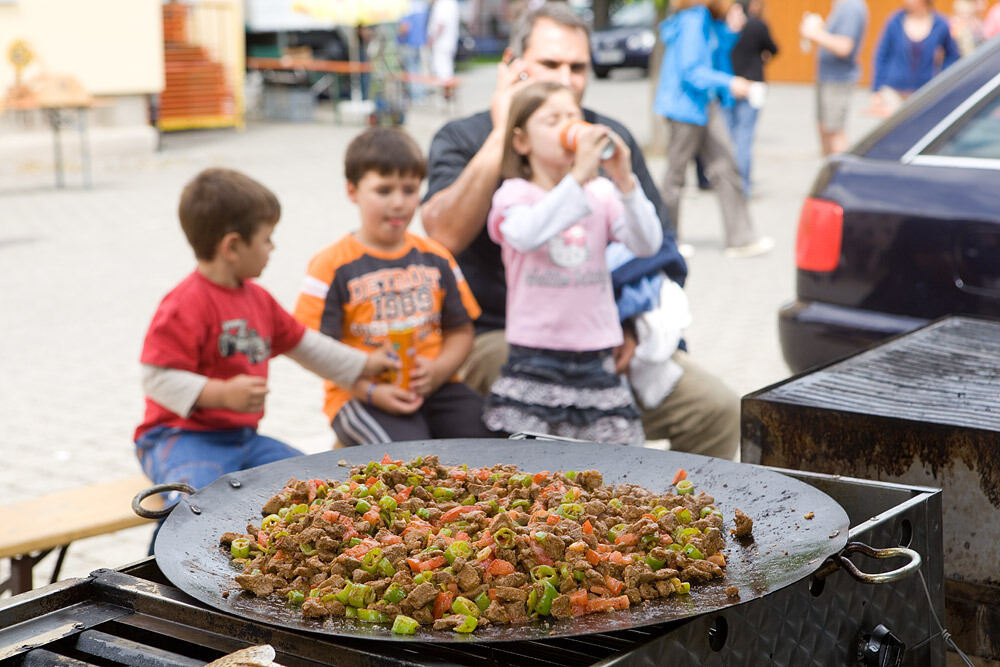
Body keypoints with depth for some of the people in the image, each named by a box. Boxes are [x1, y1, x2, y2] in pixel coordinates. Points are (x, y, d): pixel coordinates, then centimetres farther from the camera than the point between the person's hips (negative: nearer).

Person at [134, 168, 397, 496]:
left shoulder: (258, 298, 13)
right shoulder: (185, 305, -17)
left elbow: (301, 343, 26)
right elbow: (157, 378, -22)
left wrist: (364, 364, 31)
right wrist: (222, 394, -31)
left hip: (243, 436, 9)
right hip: (183, 435, -9)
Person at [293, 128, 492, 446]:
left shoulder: (436, 259, 11)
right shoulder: (333, 265, -3)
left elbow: (460, 330, 14)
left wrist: (438, 370, -7)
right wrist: (371, 391, -19)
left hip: (434, 388, 4)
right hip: (357, 394, -4)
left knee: (484, 437, -18)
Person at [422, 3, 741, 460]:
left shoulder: (612, 139, 12)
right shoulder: (461, 140, 1)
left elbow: (660, 250, 14)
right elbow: (444, 235, -19)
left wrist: (635, 324, -4)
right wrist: (501, 136, -18)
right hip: (496, 337, -4)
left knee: (718, 411, -14)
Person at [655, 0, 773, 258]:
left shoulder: (709, 21, 10)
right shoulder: (692, 21, -19)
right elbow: (690, 70, -22)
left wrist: (731, 31, 4)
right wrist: (729, 83, -26)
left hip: (707, 106, 10)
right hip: (687, 106, -10)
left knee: (725, 169, 6)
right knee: (676, 175, 4)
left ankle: (741, 239, 9)